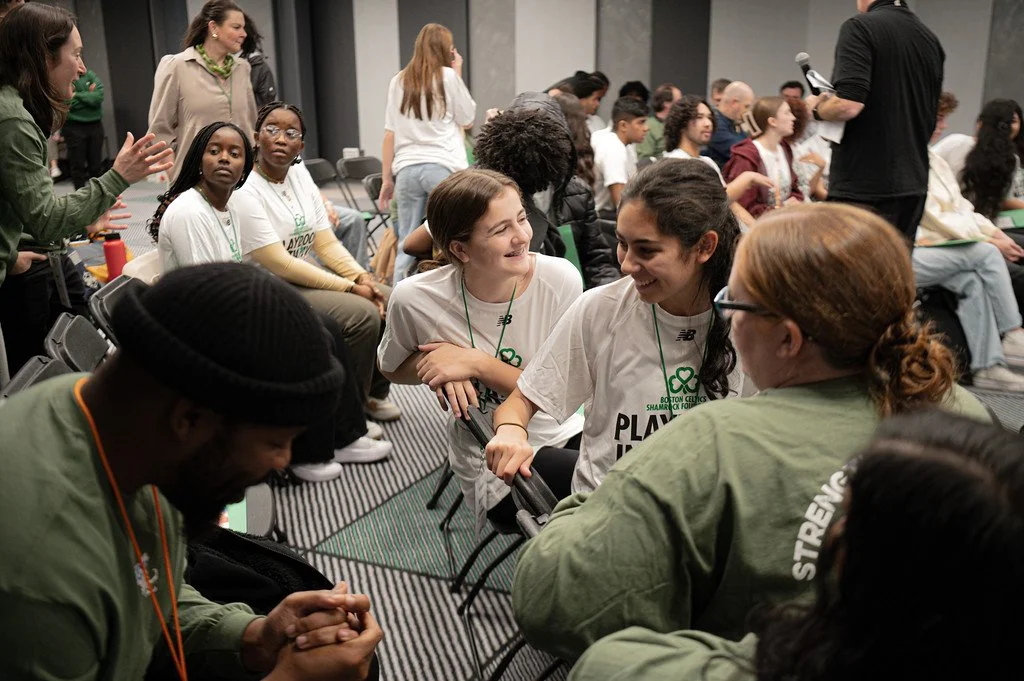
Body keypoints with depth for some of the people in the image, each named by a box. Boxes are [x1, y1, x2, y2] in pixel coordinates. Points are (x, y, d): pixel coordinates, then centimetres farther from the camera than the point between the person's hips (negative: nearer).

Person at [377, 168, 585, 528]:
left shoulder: (560, 279, -16)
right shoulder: (416, 300, -16)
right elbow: (392, 368, 6)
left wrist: (476, 362, -21)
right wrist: (434, 364, -17)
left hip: (567, 434, 3)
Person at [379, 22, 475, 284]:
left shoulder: (398, 81, 12)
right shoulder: (447, 76, 2)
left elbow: (390, 134, 9)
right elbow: (467, 117, 12)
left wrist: (387, 178, 12)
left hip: (406, 169, 4)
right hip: (443, 167, -4)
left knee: (407, 246, 6)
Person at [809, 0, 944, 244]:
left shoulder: (860, 27, -10)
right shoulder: (930, 39, 14)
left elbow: (848, 105, -21)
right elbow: (930, 120, 20)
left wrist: (816, 108, -2)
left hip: (862, 187, -8)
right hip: (912, 185, 8)